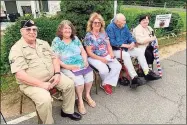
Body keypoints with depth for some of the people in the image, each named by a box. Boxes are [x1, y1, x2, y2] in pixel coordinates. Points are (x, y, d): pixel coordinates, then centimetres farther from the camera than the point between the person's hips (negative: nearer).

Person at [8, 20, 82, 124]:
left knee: (69, 84, -7)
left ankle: (67, 111, 14)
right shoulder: (16, 49, -12)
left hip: (52, 76, 6)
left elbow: (54, 58, 8)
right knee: (45, 99, -30)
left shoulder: (43, 43, 8)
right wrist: (41, 84, -24)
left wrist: (57, 74, -9)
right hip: (31, 83, -6)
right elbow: (20, 75, -21)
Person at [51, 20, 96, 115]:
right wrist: (67, 66, -20)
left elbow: (83, 51, 14)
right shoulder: (56, 41, -4)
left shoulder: (75, 38, 12)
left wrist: (85, 61, -3)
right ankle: (80, 100, -2)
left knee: (90, 74, -19)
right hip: (67, 67, -5)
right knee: (78, 78, -28)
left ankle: (87, 95, 7)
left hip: (81, 64, 5)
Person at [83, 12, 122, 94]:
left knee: (118, 66, -16)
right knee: (104, 70, -30)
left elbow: (108, 45, 13)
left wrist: (111, 53, -8)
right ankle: (107, 83, 6)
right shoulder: (88, 36, -7)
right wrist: (100, 59, -18)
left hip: (107, 56, 6)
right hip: (94, 58, -5)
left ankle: (106, 84, -5)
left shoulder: (103, 33, 11)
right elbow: (89, 52, -12)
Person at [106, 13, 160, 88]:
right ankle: (134, 78, -31)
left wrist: (133, 43, -13)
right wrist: (125, 45, -20)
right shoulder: (110, 27, -14)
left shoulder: (124, 26, 8)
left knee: (139, 51, -7)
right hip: (115, 50, -7)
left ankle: (147, 73, -5)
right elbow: (112, 42, -22)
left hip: (126, 48, 7)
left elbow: (129, 36, 10)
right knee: (126, 55, -34)